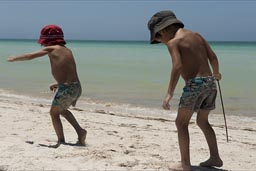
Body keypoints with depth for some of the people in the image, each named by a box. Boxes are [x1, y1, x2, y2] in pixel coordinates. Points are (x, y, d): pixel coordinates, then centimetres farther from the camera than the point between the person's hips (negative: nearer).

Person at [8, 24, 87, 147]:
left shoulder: (50, 49, 0)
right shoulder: (67, 50, 18)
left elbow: (29, 56, 8)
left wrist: (14, 58, 23)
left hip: (66, 89, -6)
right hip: (77, 87, 7)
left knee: (54, 113, 15)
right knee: (62, 110, 29)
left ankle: (61, 141, 12)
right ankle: (80, 131, 20)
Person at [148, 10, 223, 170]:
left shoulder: (173, 42, -5)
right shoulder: (196, 35, 15)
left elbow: (177, 66, -19)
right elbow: (213, 57, 12)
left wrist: (169, 94, -21)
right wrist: (216, 73, 32)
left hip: (195, 84, -7)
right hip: (210, 82, 8)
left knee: (181, 123, 4)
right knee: (203, 122, 22)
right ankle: (215, 158, 23)